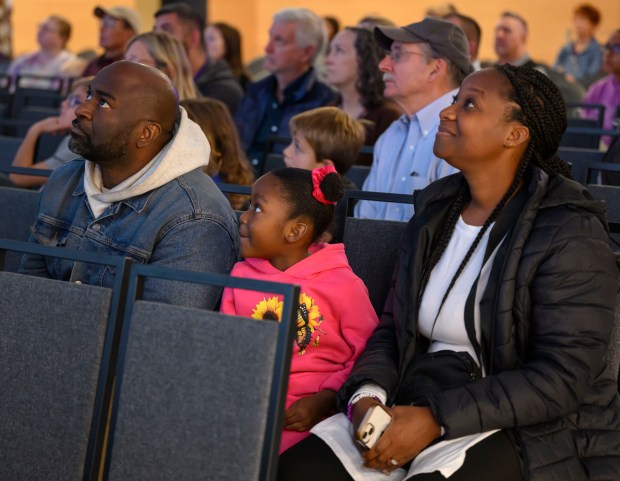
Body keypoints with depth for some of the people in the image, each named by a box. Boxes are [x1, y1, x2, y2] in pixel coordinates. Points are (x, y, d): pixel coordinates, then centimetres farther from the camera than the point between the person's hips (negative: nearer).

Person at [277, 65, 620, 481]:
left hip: (527, 431, -5)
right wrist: (367, 395, -7)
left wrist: (436, 419, -21)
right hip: (418, 409, 6)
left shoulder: (570, 235, -11)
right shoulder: (435, 212, 12)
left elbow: (561, 380, -17)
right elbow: (392, 329, 14)